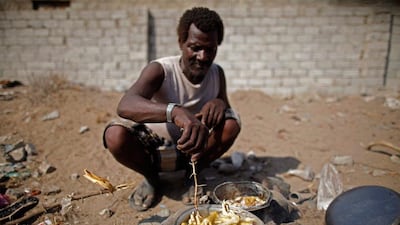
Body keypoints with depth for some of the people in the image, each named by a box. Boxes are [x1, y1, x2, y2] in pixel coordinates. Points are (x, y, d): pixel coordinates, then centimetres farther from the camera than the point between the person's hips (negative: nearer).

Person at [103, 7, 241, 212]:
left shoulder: (217, 73, -8)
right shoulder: (160, 70, -23)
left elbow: (226, 114, 0)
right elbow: (124, 105, -41)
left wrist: (220, 102, -26)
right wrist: (175, 111, -60)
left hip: (193, 148, 3)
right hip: (155, 147, -2)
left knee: (232, 122, -22)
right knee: (115, 135, -31)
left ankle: (194, 171, 2)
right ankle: (151, 177, 0)